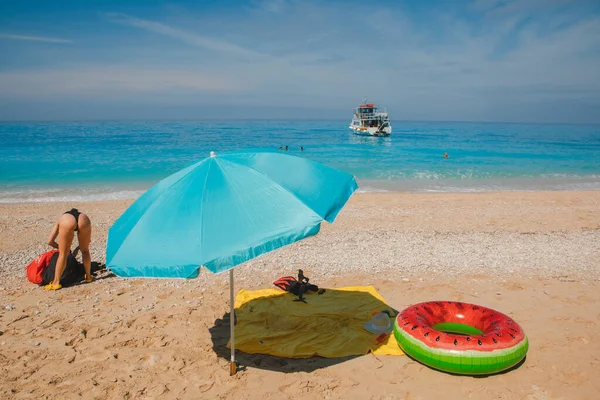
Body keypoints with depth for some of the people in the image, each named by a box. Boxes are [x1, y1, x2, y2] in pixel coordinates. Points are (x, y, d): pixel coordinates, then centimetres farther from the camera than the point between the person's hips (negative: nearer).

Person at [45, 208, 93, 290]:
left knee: (63, 254, 13)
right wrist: (77, 248, 54)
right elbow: (88, 240, 44)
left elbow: (50, 241, 33)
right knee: (85, 251, 24)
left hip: (67, 222, -2)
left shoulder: (61, 219, 40)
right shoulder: (82, 215, 44)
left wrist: (61, 247, 45)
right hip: (84, 219, 2)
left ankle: (56, 283, 18)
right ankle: (88, 276, 36)